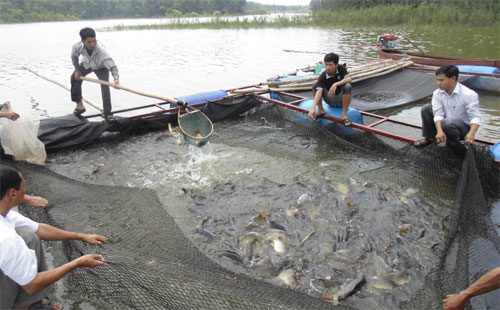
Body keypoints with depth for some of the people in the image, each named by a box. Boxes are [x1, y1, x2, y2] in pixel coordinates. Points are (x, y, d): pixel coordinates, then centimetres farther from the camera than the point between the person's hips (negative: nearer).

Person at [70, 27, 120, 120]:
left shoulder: (100, 50, -46)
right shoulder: (77, 47, -34)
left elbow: (112, 65, -55)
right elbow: (74, 56, -8)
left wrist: (116, 78, -72)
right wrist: (77, 70, -2)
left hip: (101, 67, -4)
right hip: (86, 64, 5)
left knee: (105, 85, -23)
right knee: (74, 78, 4)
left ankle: (107, 111, -16)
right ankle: (79, 105, 23)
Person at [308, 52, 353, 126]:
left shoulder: (341, 68, -13)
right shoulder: (323, 76, -20)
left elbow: (349, 79, -30)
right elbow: (319, 91, -34)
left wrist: (335, 84, -43)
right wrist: (313, 108, -49)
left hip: (341, 100, 0)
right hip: (330, 100, 0)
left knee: (347, 86, -33)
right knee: (315, 87, -22)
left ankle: (344, 114, -26)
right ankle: (320, 110, -5)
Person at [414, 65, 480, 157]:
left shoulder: (469, 94, -22)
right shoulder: (437, 93, -9)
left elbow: (475, 117, -24)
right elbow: (438, 114, -18)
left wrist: (471, 133, -44)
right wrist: (439, 131, -36)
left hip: (464, 128, -5)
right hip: (447, 125, 5)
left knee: (447, 122, -38)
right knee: (427, 108, -10)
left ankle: (457, 149, -13)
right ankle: (429, 138, 6)